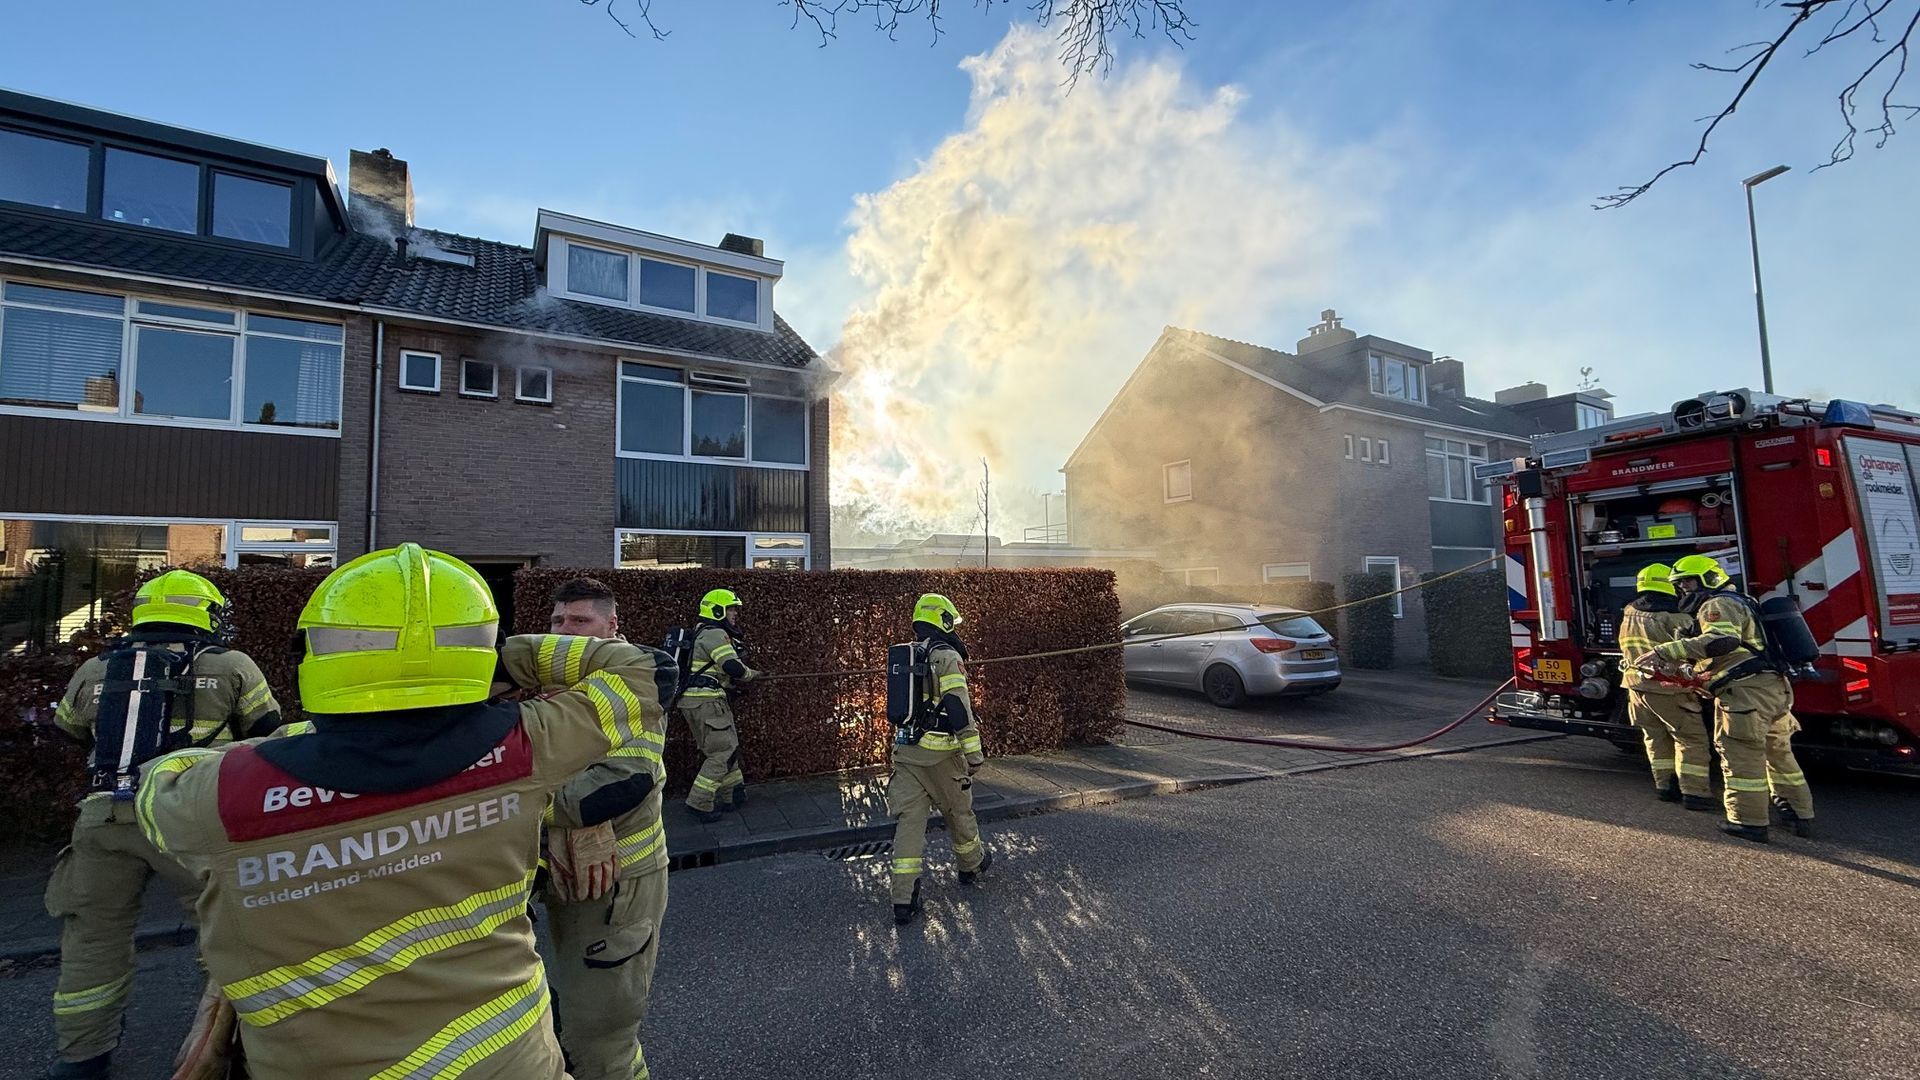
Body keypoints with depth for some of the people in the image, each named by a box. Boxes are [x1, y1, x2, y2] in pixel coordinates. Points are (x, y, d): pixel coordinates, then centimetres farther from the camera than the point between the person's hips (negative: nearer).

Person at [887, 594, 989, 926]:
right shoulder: (947, 656, -12)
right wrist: (973, 752, -19)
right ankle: (972, 864, 39)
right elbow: (958, 706, -20)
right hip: (940, 751, -6)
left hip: (905, 749, 6)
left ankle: (904, 900, 2)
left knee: (908, 819, 3)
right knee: (958, 812, 16)